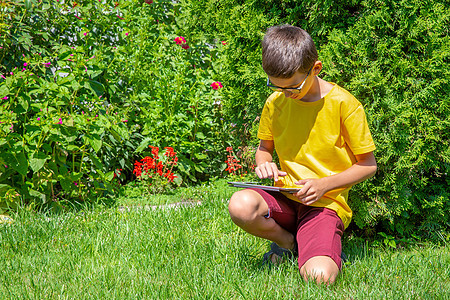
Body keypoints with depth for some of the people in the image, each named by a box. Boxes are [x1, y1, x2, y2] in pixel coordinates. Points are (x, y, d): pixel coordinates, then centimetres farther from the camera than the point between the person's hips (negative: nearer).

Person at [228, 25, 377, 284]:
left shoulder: (344, 104, -10)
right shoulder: (275, 103, 4)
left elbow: (368, 165, -3)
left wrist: (324, 184, -16)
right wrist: (265, 163, -3)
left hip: (326, 203, -4)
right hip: (284, 198, 5)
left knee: (318, 278, -31)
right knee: (240, 205, -31)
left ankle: (327, 251, 8)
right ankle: (291, 243, 0)